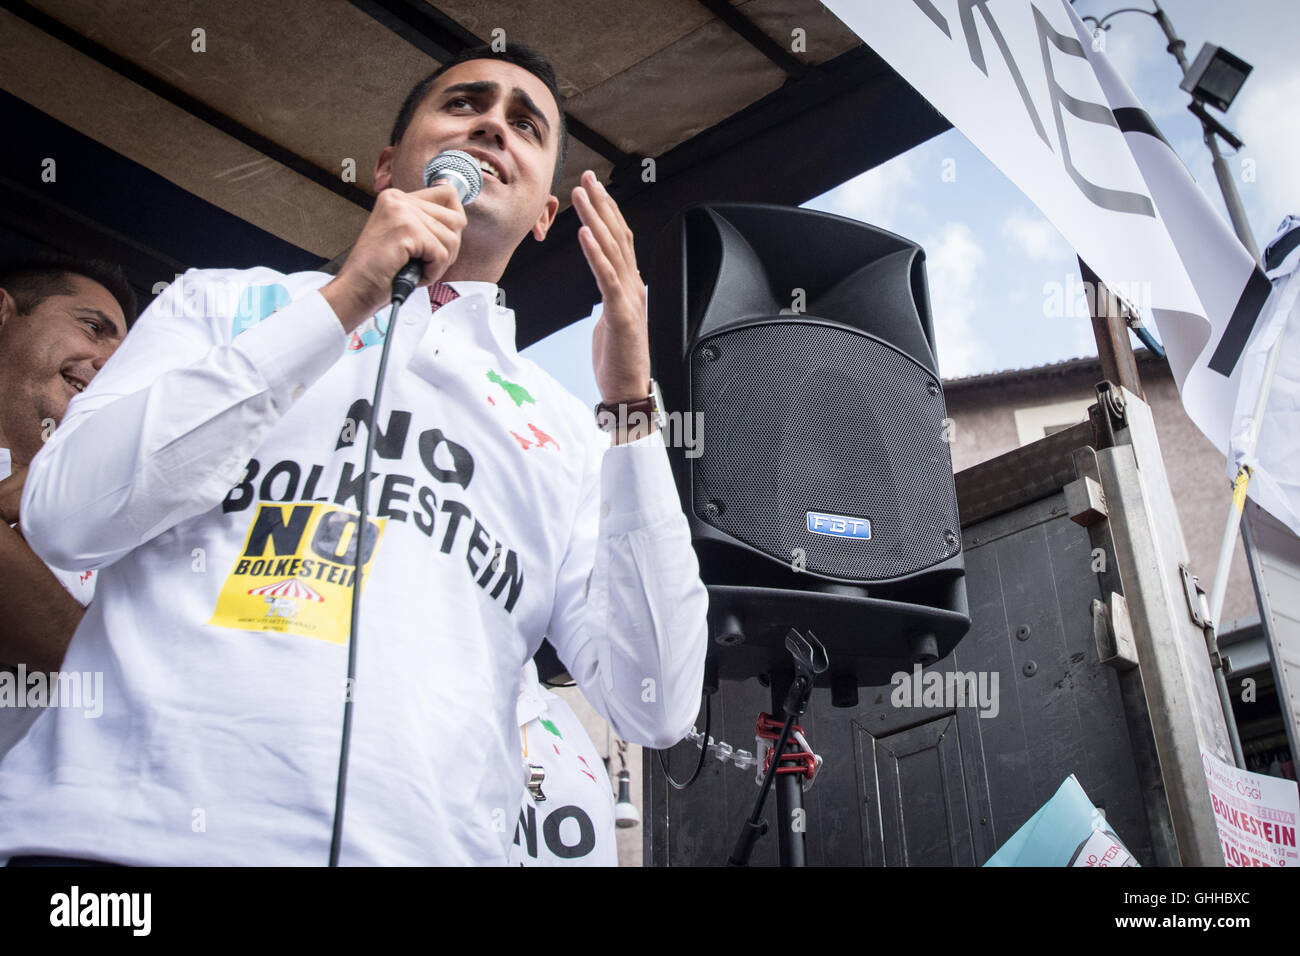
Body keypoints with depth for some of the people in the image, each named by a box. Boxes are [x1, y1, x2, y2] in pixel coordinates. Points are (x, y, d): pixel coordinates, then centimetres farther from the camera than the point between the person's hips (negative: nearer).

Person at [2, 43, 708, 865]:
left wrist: (631, 403, -5)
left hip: (415, 840, 1)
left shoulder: (569, 434, 10)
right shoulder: (229, 303, 11)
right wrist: (342, 303, -7)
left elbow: (656, 712, 1)